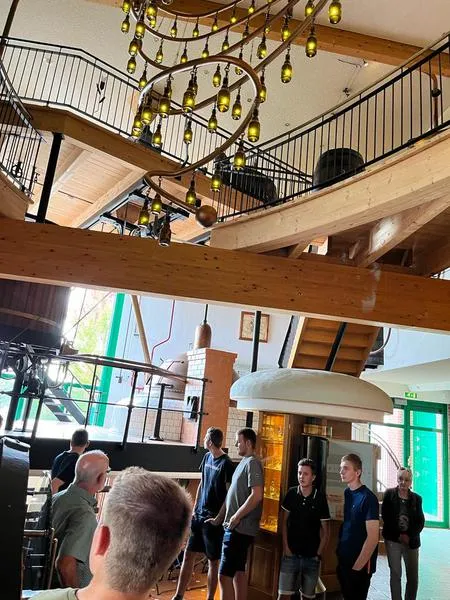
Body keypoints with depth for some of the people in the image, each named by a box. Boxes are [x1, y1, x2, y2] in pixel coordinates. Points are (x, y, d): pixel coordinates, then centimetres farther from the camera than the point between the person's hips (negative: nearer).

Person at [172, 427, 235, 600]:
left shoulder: (226, 464, -16)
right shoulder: (207, 457, 6)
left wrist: (219, 518, -15)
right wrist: (194, 509, 12)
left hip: (213, 519, -7)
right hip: (199, 515, 7)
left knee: (213, 561, 7)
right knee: (188, 555, 12)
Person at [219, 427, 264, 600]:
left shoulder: (252, 463, -15)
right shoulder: (244, 462, 13)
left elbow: (256, 495, -24)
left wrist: (236, 517, -19)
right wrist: (229, 518, 12)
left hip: (240, 528, -9)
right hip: (238, 527, 9)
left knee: (224, 574, -7)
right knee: (238, 571, 16)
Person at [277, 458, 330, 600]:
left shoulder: (320, 498, -8)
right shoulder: (291, 493, -4)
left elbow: (325, 531, 0)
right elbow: (284, 522, 4)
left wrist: (319, 554, -4)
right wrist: (286, 547, -2)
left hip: (311, 557, 0)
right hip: (291, 554, 0)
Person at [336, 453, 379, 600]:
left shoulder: (368, 498, -19)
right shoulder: (346, 493, 1)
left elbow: (373, 537, -21)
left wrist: (358, 565, -16)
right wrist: (339, 552, 4)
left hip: (360, 564, -6)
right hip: (344, 561, 7)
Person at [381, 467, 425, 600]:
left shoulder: (417, 498, 4)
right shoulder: (389, 494, -2)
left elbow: (421, 521, 1)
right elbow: (385, 517, -5)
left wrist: (409, 536, -11)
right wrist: (399, 535, -12)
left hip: (411, 541, 2)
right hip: (393, 539, -2)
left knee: (413, 576, 4)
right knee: (395, 574, 3)